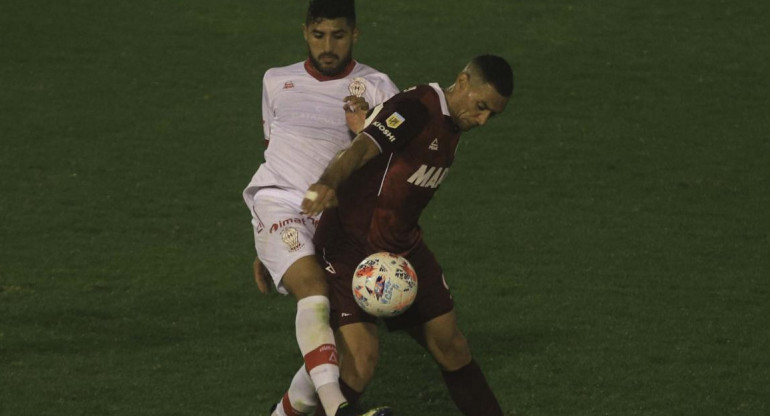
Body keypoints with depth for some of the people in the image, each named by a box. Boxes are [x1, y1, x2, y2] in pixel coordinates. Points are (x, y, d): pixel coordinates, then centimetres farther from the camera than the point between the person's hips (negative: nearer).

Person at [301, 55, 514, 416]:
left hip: (402, 248, 9)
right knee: (360, 360, -18)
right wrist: (327, 184, -54)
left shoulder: (452, 128, 9)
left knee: (449, 345, 11)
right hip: (350, 247, -9)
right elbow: (360, 149, -35)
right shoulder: (416, 108, -20)